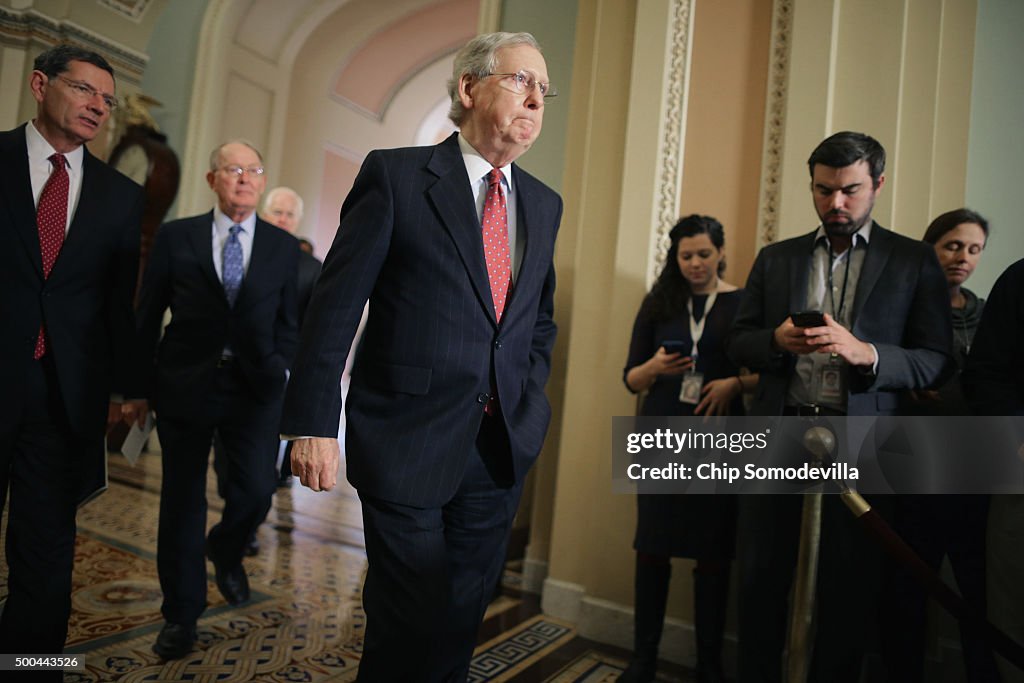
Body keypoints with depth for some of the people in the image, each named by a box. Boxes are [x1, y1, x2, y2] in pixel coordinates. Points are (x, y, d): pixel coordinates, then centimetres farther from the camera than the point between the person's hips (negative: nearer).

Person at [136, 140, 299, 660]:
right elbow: (148, 315, 5)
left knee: (255, 492, -3)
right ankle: (181, 613, 24)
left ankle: (225, 551, 34)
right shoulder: (176, 237, 4)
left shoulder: (284, 246, 6)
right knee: (181, 500, 6)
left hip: (254, 387, 1)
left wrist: (275, 369, -3)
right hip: (184, 383, 0)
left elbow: (289, 321, 9)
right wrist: (143, 383, 3)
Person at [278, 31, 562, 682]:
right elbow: (335, 306, -9)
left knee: (461, 620, 16)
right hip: (408, 442, -5)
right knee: (410, 625, 5)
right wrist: (314, 426, -13)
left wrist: (529, 398, 7)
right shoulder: (396, 175, -6)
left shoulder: (544, 204, 10)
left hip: (501, 449, 5)